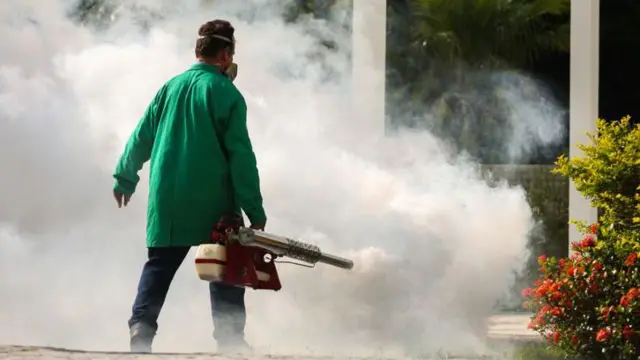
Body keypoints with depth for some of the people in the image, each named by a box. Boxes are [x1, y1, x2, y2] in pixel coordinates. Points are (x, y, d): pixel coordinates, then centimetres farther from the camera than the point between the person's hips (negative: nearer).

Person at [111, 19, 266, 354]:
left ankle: (141, 330, -2)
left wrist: (125, 178, 27)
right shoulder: (226, 93, -8)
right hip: (213, 202, -4)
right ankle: (229, 338, 0)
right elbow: (241, 157, -10)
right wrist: (255, 212, -8)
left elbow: (141, 138, 12)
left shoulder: (171, 87, 6)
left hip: (167, 201, 4)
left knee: (159, 264, 11)